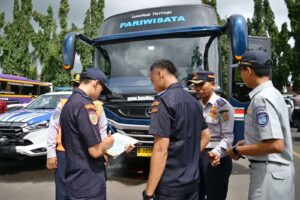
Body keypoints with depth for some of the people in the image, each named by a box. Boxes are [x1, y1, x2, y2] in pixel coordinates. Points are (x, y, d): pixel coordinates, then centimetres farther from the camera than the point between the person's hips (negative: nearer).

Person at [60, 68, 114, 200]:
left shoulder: (68, 104, 8)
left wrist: (102, 145, 11)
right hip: (88, 186, -9)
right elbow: (95, 151, -24)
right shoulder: (85, 105, -22)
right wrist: (108, 143, -4)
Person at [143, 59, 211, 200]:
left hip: (170, 184, -7)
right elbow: (206, 136, 15)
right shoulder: (193, 101, 7)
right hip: (192, 180, 7)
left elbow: (161, 149, -23)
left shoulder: (163, 101, -18)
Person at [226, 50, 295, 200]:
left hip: (269, 172, -9)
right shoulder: (273, 93, 7)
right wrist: (247, 143, 12)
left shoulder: (261, 98, -22)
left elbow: (275, 145, -27)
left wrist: (238, 150, -17)